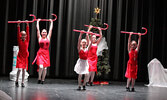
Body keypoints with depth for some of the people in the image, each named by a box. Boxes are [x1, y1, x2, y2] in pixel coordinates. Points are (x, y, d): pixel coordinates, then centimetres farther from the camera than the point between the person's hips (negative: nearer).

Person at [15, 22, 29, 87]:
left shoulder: (27, 40, 3)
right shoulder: (19, 40, -1)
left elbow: (28, 33, -3)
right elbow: (18, 33, -9)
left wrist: (27, 25, -8)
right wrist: (18, 25, -15)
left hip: (25, 57, 2)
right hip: (20, 56, -2)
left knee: (24, 70, 5)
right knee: (19, 69, -12)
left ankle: (23, 82, 14)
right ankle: (17, 81, 7)